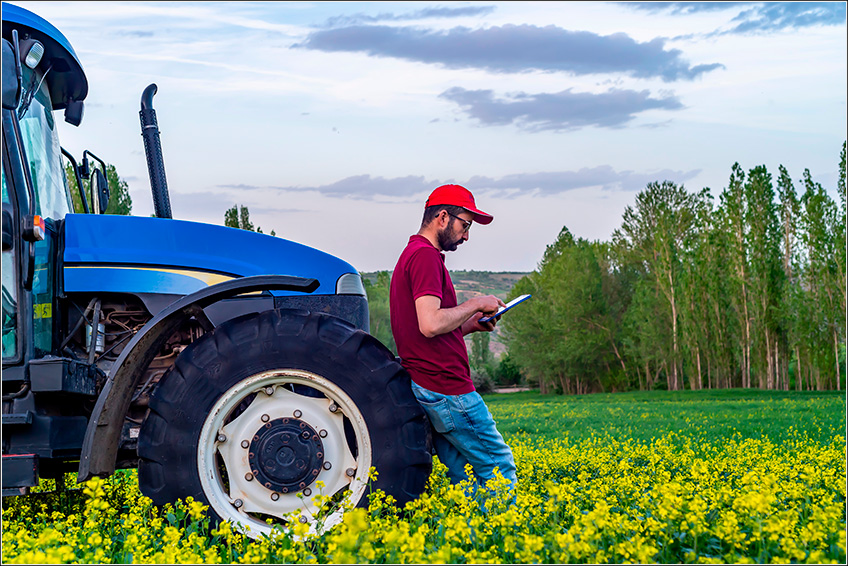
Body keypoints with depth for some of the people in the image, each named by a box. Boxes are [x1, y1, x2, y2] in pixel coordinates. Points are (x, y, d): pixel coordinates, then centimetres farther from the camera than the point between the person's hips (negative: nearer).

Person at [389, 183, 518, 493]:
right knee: (499, 466, -3)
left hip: (429, 389, 10)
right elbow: (430, 325, -24)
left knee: (462, 474, 11)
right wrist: (475, 304, -10)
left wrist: (470, 325, 12)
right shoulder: (425, 256, -13)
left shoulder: (411, 256, 20)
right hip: (446, 387, -10)